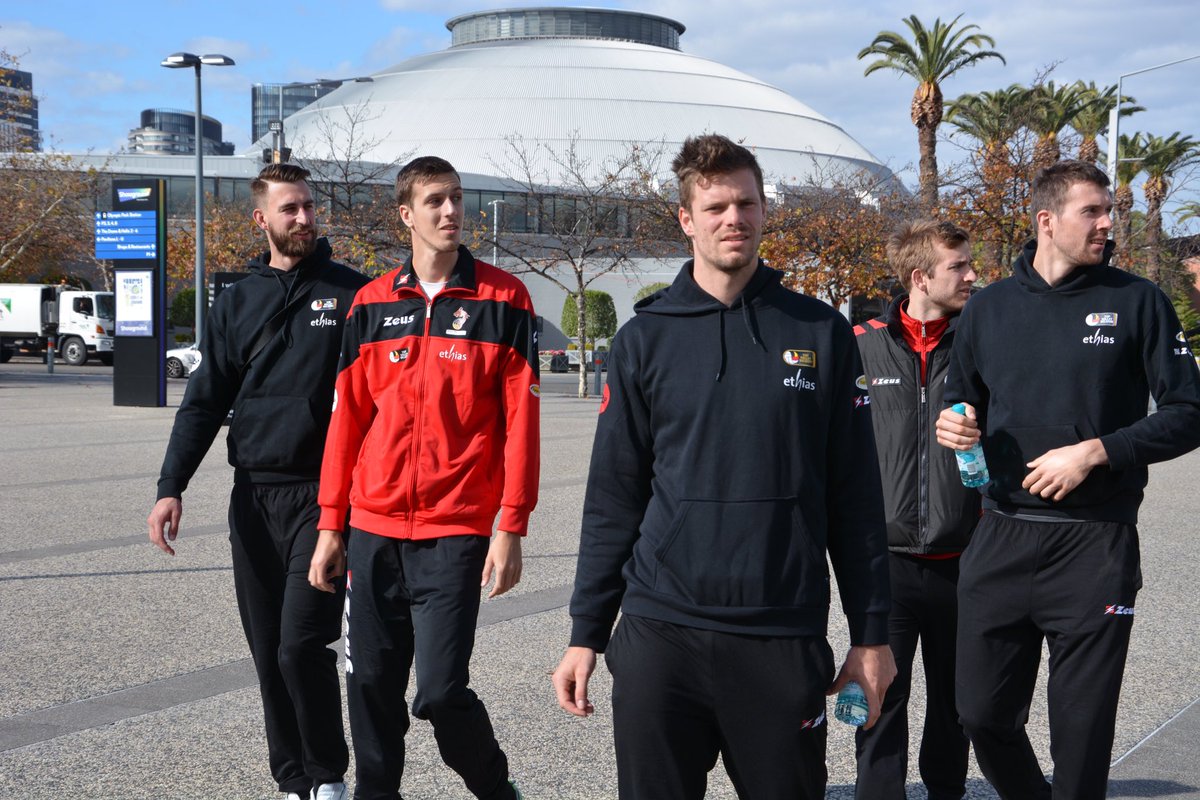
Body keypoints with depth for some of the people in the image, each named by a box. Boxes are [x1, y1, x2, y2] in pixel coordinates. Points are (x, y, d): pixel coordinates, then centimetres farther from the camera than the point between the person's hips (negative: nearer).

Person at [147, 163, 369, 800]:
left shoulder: (351, 293, 1)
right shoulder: (237, 303, 11)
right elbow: (205, 401, 9)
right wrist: (171, 488, -3)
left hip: (322, 495, -4)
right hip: (254, 497, 4)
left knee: (302, 644, -12)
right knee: (268, 653, 7)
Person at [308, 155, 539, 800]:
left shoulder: (502, 299, -1)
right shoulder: (372, 304, 8)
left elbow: (520, 421, -4)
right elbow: (346, 420, 10)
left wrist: (510, 528, -9)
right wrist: (330, 526, 8)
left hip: (456, 531, -3)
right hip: (375, 530, 4)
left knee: (440, 692, -6)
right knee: (371, 685, 8)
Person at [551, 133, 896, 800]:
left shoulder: (821, 334, 4)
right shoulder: (645, 339, 4)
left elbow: (855, 498, 5)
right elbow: (612, 499, 5)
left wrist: (871, 633, 3)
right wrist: (586, 633, 3)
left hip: (786, 639, 0)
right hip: (659, 634, 0)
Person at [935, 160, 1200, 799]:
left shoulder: (1136, 302, 0)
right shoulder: (988, 308, 9)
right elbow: (963, 405, 21)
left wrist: (1097, 450, -13)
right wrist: (953, 425, -3)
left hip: (1095, 546, -3)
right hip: (1001, 540, 3)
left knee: (1082, 732, 3)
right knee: (983, 714, 7)